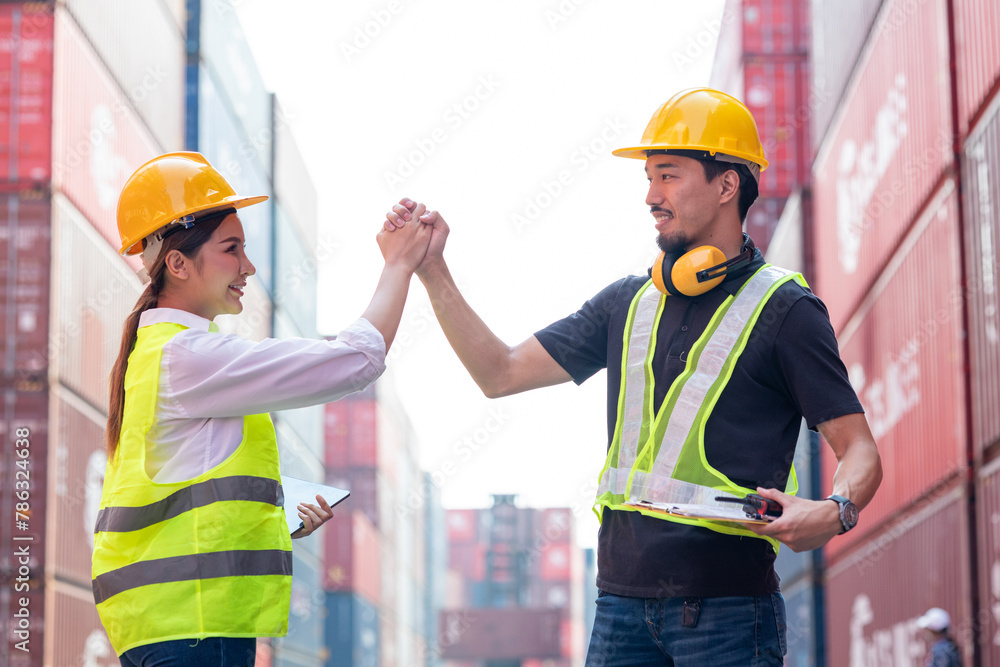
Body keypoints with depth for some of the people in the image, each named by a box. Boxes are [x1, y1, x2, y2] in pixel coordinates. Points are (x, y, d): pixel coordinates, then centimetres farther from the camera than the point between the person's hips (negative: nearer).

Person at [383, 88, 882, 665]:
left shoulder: (784, 309, -2)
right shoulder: (629, 303, 15)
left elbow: (860, 451, -4)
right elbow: (501, 374, 16)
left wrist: (834, 513, -26)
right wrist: (433, 272, 9)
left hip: (724, 610, -5)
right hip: (622, 602, 5)